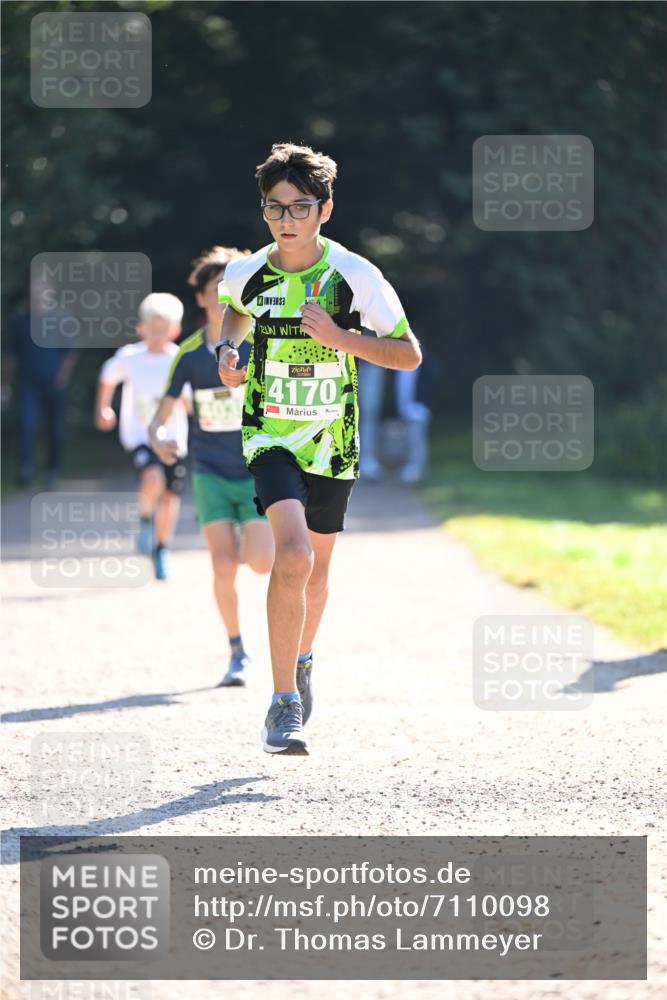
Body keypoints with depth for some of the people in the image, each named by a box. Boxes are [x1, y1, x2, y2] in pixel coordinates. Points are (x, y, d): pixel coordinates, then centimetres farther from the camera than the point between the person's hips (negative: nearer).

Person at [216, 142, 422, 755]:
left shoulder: (356, 277, -11)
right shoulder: (248, 274, -6)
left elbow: (409, 355, -8)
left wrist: (339, 337, -21)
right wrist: (228, 348, -1)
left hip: (333, 441, 1)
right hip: (271, 434, -1)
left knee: (316, 569, 16)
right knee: (293, 555, -23)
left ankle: (302, 660, 47)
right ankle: (285, 705, -19)